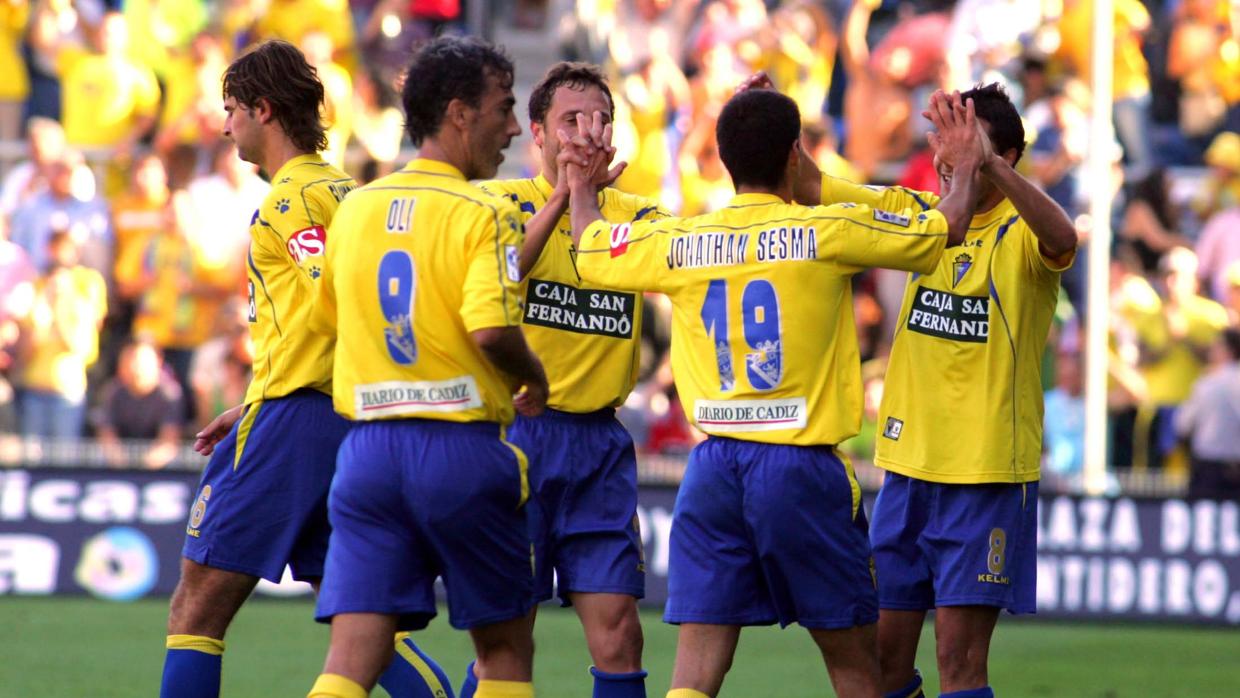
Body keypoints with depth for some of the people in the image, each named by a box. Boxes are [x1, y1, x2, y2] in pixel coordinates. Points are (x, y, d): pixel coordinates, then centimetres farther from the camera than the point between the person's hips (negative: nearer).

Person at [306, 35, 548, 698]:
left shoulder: (355, 207, 10)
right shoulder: (483, 213, -9)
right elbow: (492, 329, -22)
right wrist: (534, 378, -1)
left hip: (367, 444, 4)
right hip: (459, 445, -4)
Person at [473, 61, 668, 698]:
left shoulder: (636, 215, 9)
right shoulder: (503, 202, 0)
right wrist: (562, 197, -25)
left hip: (599, 443, 3)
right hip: (514, 432, -3)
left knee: (618, 636, -2)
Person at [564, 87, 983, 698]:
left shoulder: (681, 243, 3)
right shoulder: (827, 233, -5)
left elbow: (590, 252, 20)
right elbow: (945, 229, 5)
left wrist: (581, 188, 40)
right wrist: (966, 167, 25)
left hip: (713, 465, 3)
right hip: (802, 466, -3)